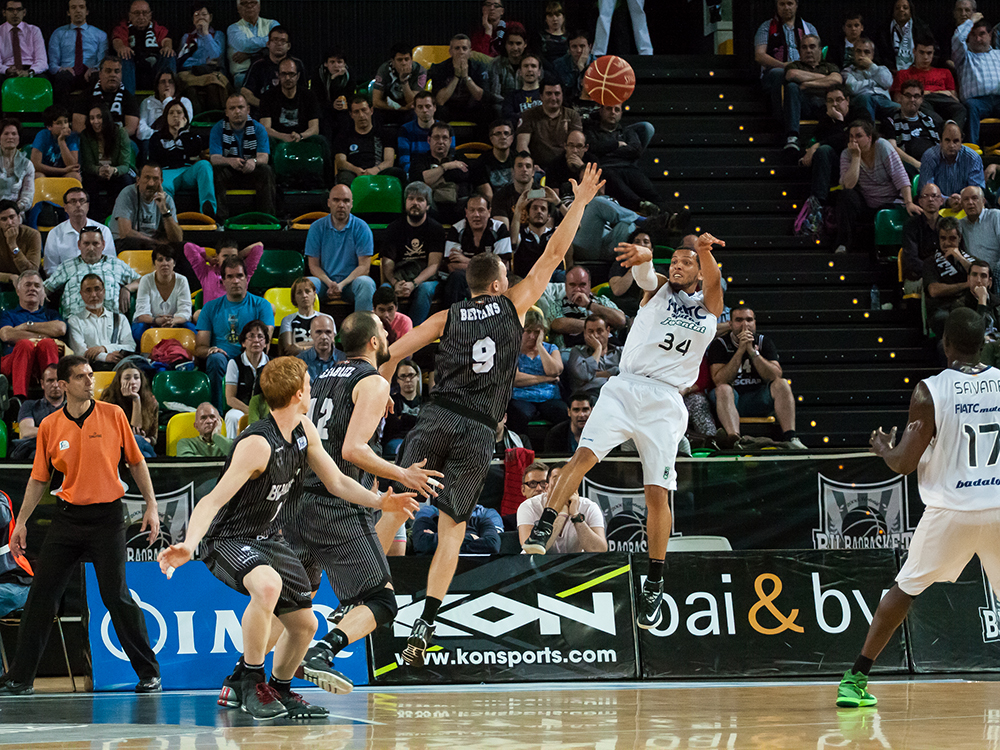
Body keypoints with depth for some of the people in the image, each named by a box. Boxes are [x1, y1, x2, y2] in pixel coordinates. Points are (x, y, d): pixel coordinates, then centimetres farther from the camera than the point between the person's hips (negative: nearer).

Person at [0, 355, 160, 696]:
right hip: (67, 518, 2)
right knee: (41, 595, -1)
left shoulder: (113, 415, -1)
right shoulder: (50, 426, 4)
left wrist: (151, 506, 0)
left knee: (117, 597, -6)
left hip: (107, 517, -2)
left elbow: (136, 463, 6)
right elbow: (39, 478, 11)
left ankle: (149, 673, 5)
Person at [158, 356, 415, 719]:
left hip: (268, 538, 9)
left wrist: (378, 501, -8)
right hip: (228, 539, -9)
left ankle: (279, 690, 35)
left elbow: (336, 482, 8)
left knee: (304, 624, 9)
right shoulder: (257, 444, -29)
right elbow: (213, 501, -33)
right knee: (268, 585, -38)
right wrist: (189, 545, -48)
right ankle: (251, 680, -22)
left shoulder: (304, 431, -3)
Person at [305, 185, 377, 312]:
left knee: (366, 283, -34)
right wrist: (329, 284, -18)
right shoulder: (317, 228, 5)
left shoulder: (361, 228, 0)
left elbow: (364, 266, -5)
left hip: (351, 282, -1)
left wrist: (342, 284, -21)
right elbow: (313, 265, 3)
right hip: (325, 281, 1)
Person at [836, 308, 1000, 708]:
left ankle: (856, 677, 11)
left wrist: (883, 449, 14)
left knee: (905, 588, 13)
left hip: (951, 509, -1)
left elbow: (904, 464, -7)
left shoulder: (929, 391, -8)